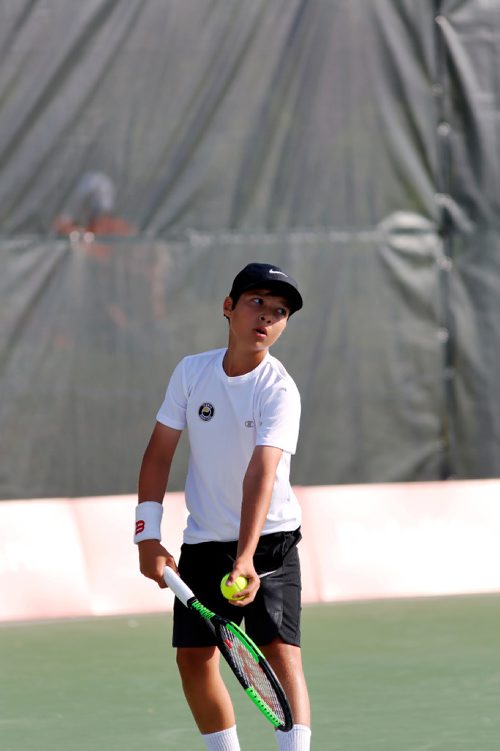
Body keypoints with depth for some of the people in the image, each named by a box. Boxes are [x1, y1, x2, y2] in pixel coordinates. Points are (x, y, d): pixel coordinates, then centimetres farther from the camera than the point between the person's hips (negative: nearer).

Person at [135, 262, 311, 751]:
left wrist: (245, 558, -41)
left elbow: (261, 473, -30)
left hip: (270, 540, -4)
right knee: (194, 658, 5)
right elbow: (159, 453, 3)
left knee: (281, 650, -17)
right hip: (202, 541, 4)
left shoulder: (279, 391, -17)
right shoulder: (191, 372, -3)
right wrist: (148, 535, -5)